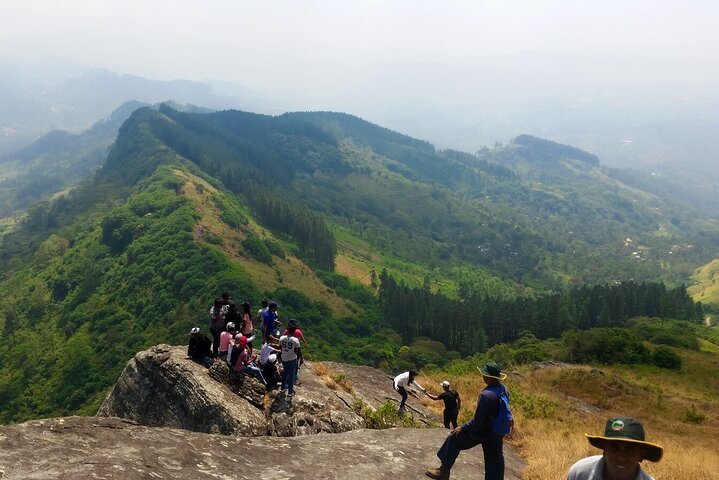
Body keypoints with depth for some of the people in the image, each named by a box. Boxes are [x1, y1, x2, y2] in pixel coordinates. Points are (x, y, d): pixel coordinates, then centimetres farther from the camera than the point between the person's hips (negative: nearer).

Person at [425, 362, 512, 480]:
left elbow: (477, 422, -24)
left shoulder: (486, 395, -30)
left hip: (483, 431, -7)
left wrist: (462, 427, -11)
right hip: (498, 433, 7)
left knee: (454, 438, 7)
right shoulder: (504, 389, -5)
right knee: (494, 459, 18)